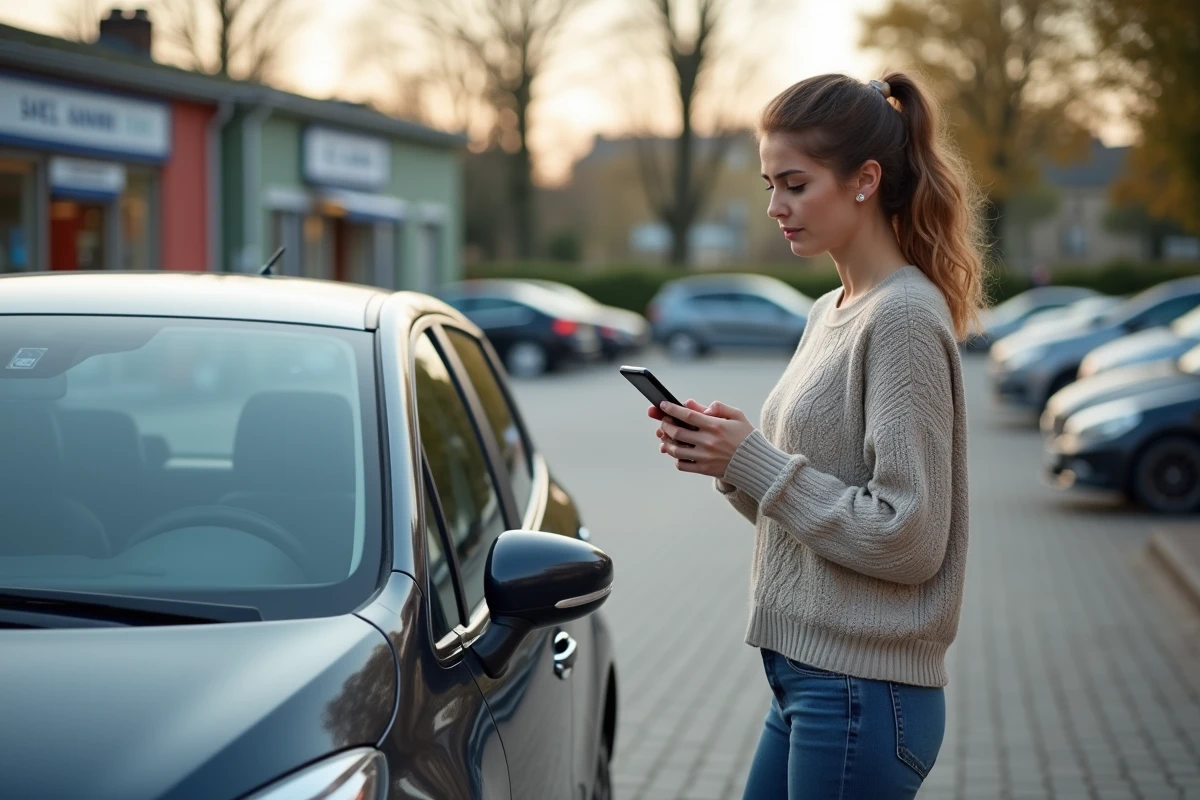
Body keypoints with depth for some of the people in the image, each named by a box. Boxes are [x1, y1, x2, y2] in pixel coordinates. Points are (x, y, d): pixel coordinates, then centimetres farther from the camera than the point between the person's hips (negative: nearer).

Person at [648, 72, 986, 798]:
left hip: (865, 693, -9)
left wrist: (756, 464, -16)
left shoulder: (905, 318, -15)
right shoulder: (831, 314, 13)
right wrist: (730, 454, -1)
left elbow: (907, 539, -19)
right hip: (804, 680, 9)